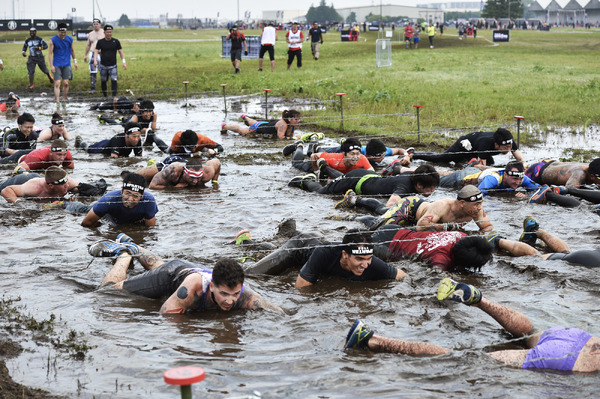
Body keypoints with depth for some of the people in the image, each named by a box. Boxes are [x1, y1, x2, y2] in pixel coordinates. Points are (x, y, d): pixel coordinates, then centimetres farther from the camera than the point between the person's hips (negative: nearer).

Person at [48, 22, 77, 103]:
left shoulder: (70, 39, 5)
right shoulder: (53, 40, -4)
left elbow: (72, 50, 19)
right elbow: (50, 53, -4)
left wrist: (75, 61, 14)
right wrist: (51, 65, -12)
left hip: (67, 64, 3)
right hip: (57, 65, -3)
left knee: (66, 83, 1)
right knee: (57, 83, -10)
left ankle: (64, 99, 15)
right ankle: (57, 100, -13)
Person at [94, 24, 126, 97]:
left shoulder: (116, 41, 2)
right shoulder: (100, 42, 3)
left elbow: (121, 52, 5)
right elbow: (96, 51, -1)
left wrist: (124, 62, -4)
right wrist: (95, 60, -18)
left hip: (112, 66, -1)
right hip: (103, 66, 1)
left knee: (114, 80, -15)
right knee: (103, 81, 5)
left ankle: (114, 96, -15)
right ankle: (105, 96, 18)